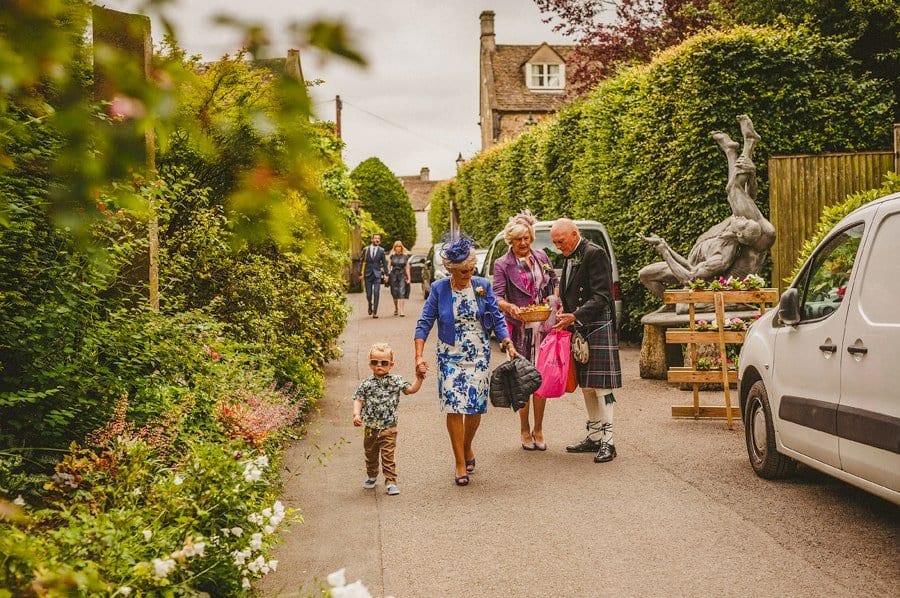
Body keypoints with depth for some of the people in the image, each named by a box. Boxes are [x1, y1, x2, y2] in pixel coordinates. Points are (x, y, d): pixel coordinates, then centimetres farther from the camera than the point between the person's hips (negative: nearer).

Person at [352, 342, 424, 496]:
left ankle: (391, 481, 3)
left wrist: (419, 379, -18)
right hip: (370, 428, 2)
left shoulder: (396, 381, -3)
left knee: (388, 456, -4)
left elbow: (411, 390, -3)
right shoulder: (367, 383, -3)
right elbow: (358, 400, -3)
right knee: (371, 454, 19)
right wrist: (356, 414, -19)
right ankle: (371, 476, 40)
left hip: (388, 428, -2)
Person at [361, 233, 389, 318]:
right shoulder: (366, 250, 4)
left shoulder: (381, 251, 3)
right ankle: (370, 305, 36)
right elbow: (363, 262, 6)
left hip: (377, 274, -1)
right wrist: (361, 273, 0)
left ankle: (375, 312, -7)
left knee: (376, 293, -10)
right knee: (368, 294, 5)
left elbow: (384, 263, 6)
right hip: (368, 274, 1)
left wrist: (386, 275, 2)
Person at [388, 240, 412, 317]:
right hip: (393, 275, 1)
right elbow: (389, 266, 8)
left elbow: (407, 268, 6)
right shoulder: (392, 256, 6)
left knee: (402, 293, -12)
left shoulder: (405, 256, 4)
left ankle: (401, 311, -17)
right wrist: (387, 275, -2)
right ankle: (396, 309, 26)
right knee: (395, 293, 6)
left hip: (402, 276, -1)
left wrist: (409, 278, 3)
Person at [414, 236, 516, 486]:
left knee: (476, 407, 3)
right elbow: (424, 323, -4)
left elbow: (497, 319, 3)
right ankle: (460, 463, 1)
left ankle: (467, 447, 32)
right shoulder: (439, 289, -4)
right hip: (450, 357, -1)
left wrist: (509, 345, -10)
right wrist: (419, 356, -13)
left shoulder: (483, 286, -1)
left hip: (479, 356, 1)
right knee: (454, 408, -7)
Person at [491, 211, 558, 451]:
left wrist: (554, 299, 3)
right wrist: (509, 307, -29)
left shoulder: (541, 257, 10)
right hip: (519, 328, -3)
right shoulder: (502, 265, -1)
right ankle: (525, 430, 11)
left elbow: (554, 282, 22)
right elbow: (497, 297, -9)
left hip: (543, 326, 3)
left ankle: (538, 429, 12)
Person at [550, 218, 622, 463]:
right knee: (586, 386, 12)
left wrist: (574, 317, -25)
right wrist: (564, 313, 7)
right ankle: (593, 438, 19)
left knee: (601, 386, -7)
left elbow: (601, 297, -18)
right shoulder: (569, 258, 15)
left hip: (598, 328, -9)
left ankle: (607, 441, -3)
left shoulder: (594, 254, -12)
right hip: (578, 329, 9)